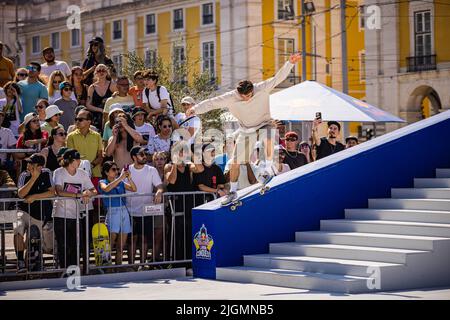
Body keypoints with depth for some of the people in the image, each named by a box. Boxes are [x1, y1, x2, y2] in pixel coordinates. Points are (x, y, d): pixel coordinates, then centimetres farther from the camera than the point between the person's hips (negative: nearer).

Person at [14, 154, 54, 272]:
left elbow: (52, 192, -11)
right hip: (23, 210, -1)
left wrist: (34, 197, -16)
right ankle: (20, 261, -18)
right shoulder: (24, 175, -1)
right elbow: (20, 194, -16)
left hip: (39, 215, 1)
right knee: (18, 231, -29)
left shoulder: (46, 174, -2)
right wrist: (34, 178, -20)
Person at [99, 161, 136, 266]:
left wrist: (129, 178, -9)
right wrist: (120, 178, -20)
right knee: (110, 244, -13)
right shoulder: (103, 182, 4)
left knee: (121, 246, 7)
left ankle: (118, 265, 13)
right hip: (112, 212, -5)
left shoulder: (121, 183, 15)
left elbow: (134, 189, 7)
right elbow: (106, 189, -19)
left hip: (124, 211, 5)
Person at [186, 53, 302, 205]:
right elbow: (212, 103, -16)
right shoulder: (230, 98, -19)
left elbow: (278, 77, -27)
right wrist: (195, 109, -26)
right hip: (246, 130, 2)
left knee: (268, 138, -40)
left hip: (264, 124, -2)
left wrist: (290, 63, -39)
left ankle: (267, 168, -25)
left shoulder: (262, 89, -22)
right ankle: (233, 192, 16)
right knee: (235, 162, 1)